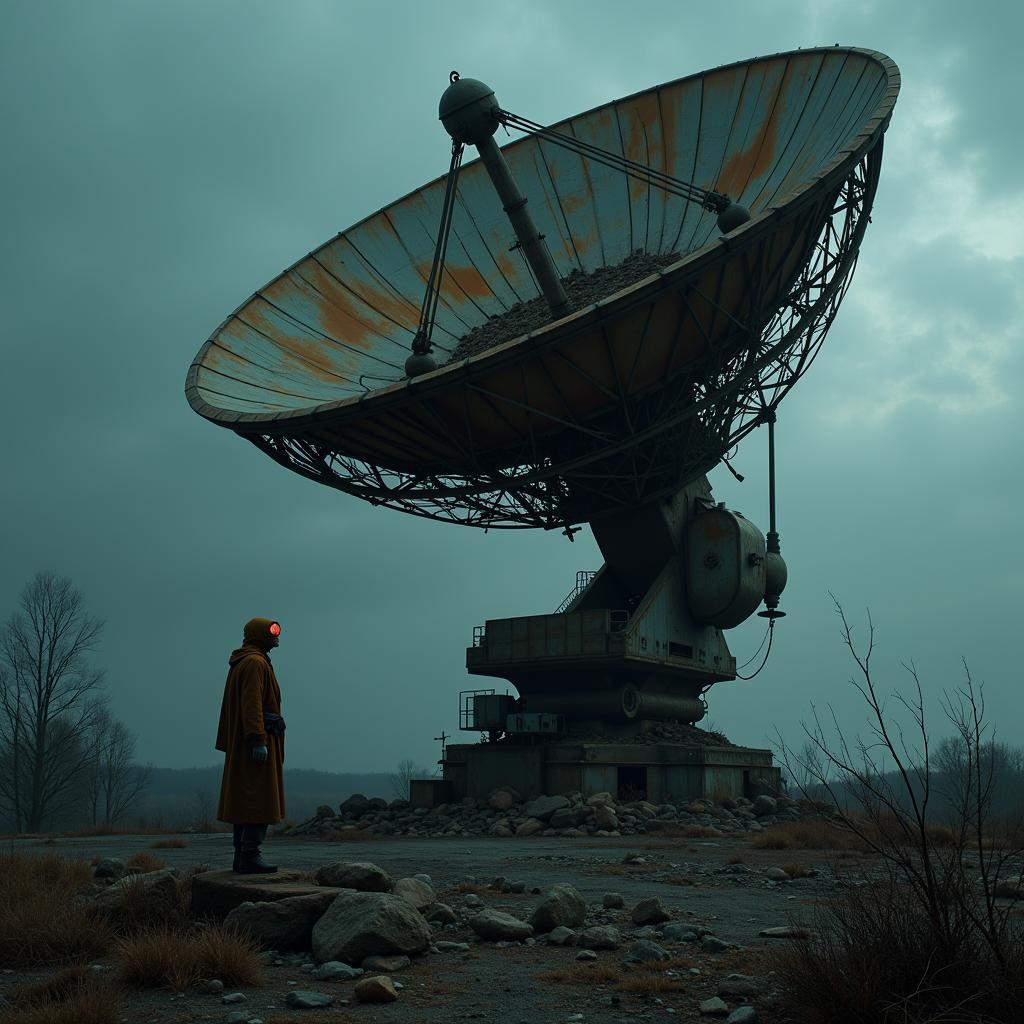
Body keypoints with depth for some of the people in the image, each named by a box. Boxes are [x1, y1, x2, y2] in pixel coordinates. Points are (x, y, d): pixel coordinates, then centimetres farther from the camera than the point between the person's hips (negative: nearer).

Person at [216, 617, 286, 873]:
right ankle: (250, 857, -12)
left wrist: (227, 743, 22)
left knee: (243, 801, 11)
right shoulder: (255, 662, -11)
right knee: (259, 801, -10)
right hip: (257, 739, -11)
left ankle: (241, 857, 14)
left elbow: (229, 707, 22)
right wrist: (258, 740, -25)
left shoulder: (239, 664, 20)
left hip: (240, 744, 11)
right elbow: (252, 705, -21)